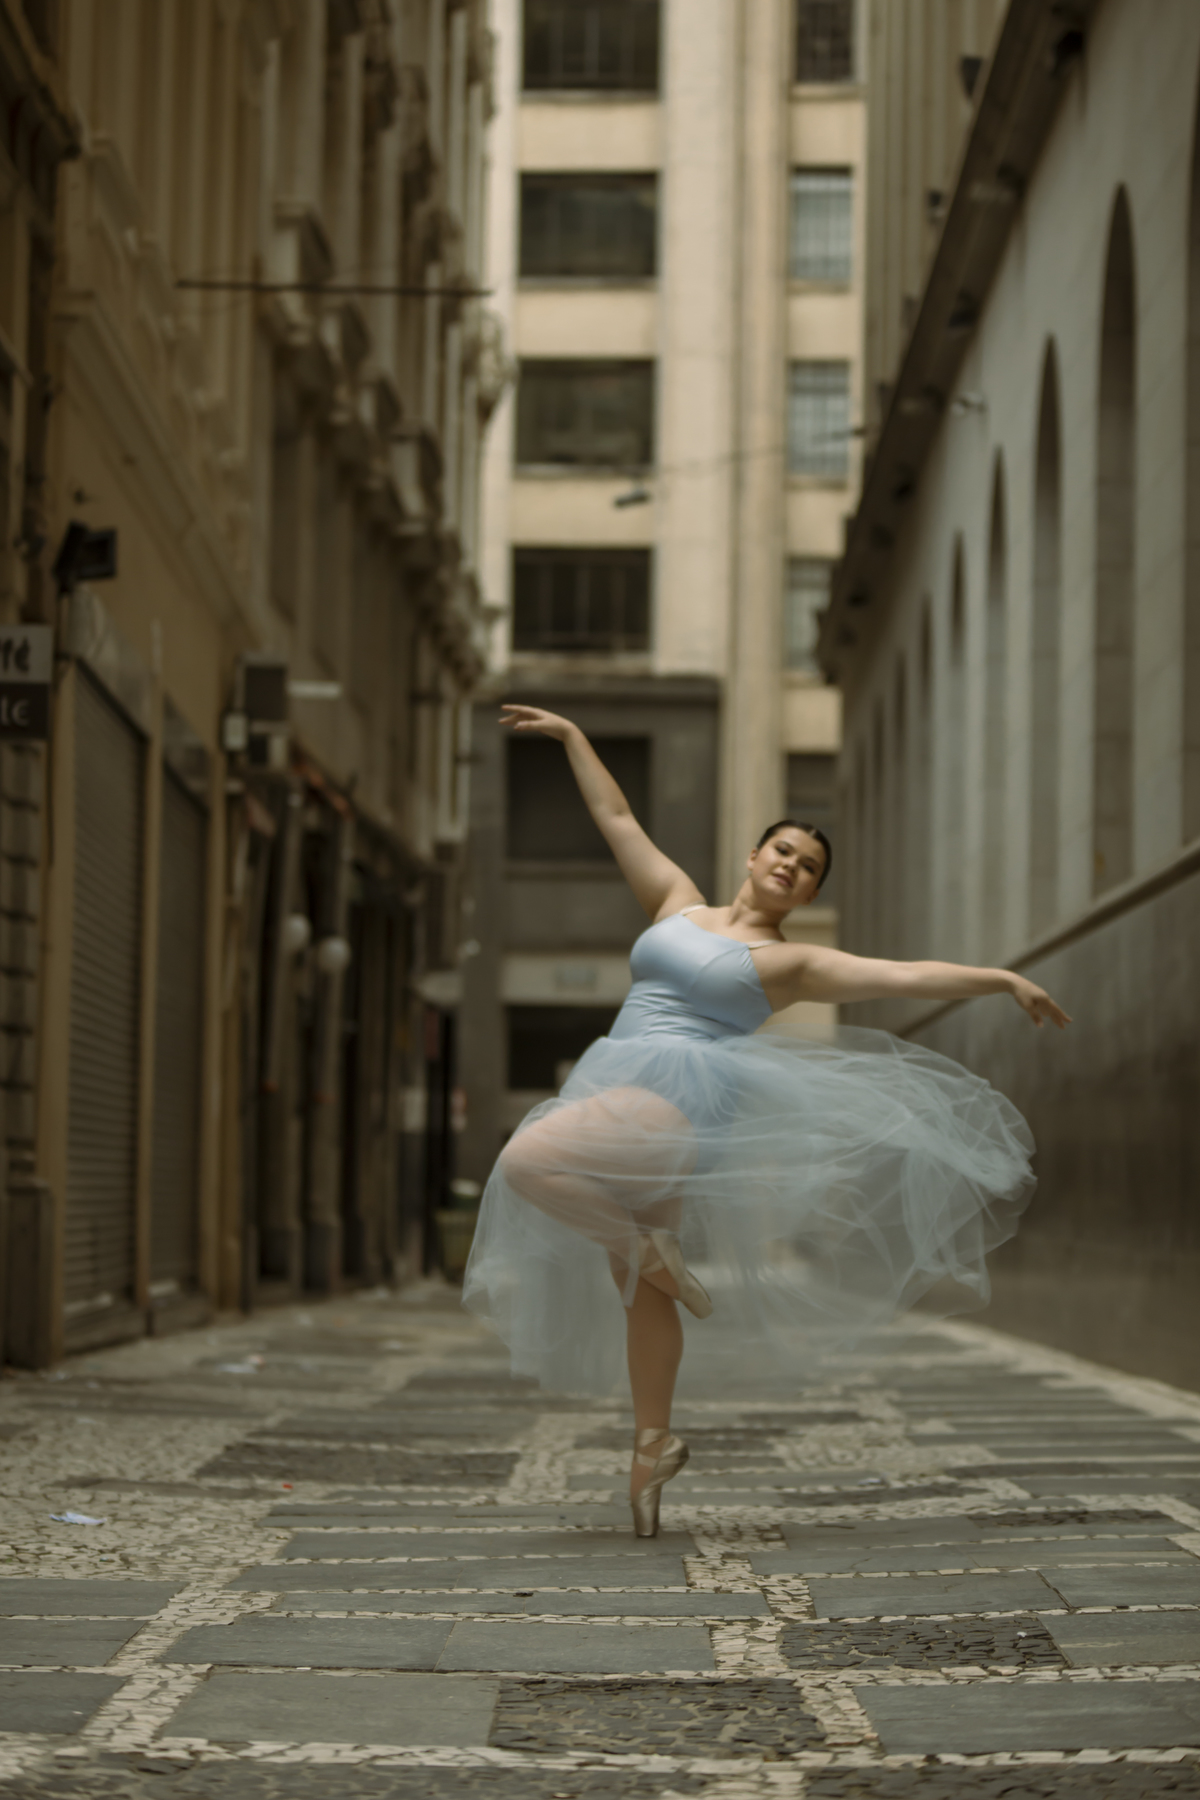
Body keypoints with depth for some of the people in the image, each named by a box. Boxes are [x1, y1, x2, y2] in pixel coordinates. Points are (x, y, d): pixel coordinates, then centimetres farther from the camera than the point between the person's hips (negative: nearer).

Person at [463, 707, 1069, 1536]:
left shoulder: (790, 962, 6)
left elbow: (906, 976, 0)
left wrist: (1002, 979, -6)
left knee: (530, 1160, -29)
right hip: (618, 1093, 6)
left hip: (681, 1103, -6)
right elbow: (619, 821, 24)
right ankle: (654, 1442, 20)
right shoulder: (679, 904, 19)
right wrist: (572, 736, 25)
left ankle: (654, 1249, -10)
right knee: (638, 1289, 9)